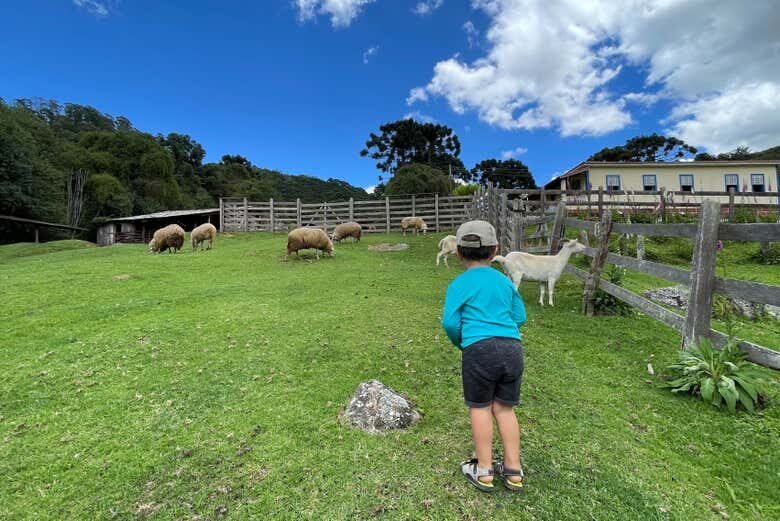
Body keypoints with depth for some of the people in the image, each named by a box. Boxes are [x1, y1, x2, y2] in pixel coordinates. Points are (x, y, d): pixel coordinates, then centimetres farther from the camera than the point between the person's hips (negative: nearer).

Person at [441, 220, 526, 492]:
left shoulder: (459, 284, -1)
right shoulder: (505, 281, 12)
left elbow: (450, 322, -8)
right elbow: (520, 317, 14)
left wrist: (461, 343, 11)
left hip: (479, 350, -4)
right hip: (513, 348, 5)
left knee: (480, 408, 12)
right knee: (505, 408, 17)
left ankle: (484, 471, 23)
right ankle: (513, 471, 27)